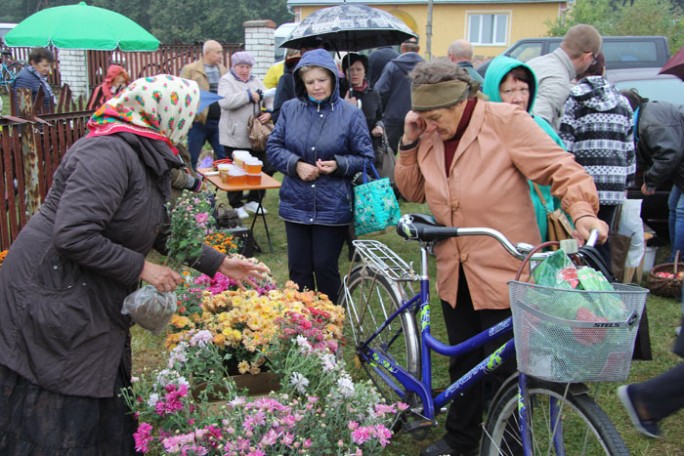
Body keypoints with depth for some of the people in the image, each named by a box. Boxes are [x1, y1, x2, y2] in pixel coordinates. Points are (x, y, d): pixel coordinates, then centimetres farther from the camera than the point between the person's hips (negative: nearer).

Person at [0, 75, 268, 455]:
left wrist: (218, 263, 20)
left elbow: (162, 231, 20)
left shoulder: (148, 159, 10)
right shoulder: (109, 152, -22)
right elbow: (73, 236, -30)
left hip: (95, 304, 10)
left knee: (106, 410, 16)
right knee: (57, 423, 1)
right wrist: (140, 268, -19)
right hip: (53, 298, -10)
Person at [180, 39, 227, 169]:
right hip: (199, 121, -5)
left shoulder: (223, 70, 14)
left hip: (220, 121, 5)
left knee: (225, 157, 7)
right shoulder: (190, 69, -3)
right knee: (191, 158, 5)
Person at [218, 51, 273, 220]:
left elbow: (269, 99, 12)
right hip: (235, 137, -6)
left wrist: (269, 112, -10)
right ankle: (236, 205, 14)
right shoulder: (226, 80, -6)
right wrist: (249, 95, -18)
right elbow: (225, 101, -22)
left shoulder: (256, 81, 13)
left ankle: (253, 200, 27)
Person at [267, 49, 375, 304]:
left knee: (325, 267, 4)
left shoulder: (351, 115, -4)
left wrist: (338, 164, -19)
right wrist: (296, 165, -13)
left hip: (333, 207, -3)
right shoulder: (290, 109, 3)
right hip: (296, 204, 3)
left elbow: (365, 158, -1)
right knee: (298, 268, 9)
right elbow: (274, 146, 5)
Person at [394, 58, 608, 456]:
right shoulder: (429, 135, 5)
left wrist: (582, 211, -31)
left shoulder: (506, 121, -13)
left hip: (504, 272, -6)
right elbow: (411, 191, 10)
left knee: (505, 371, 3)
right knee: (463, 366, 19)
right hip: (455, 275, 6)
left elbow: (561, 168, -14)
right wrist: (409, 143, -3)